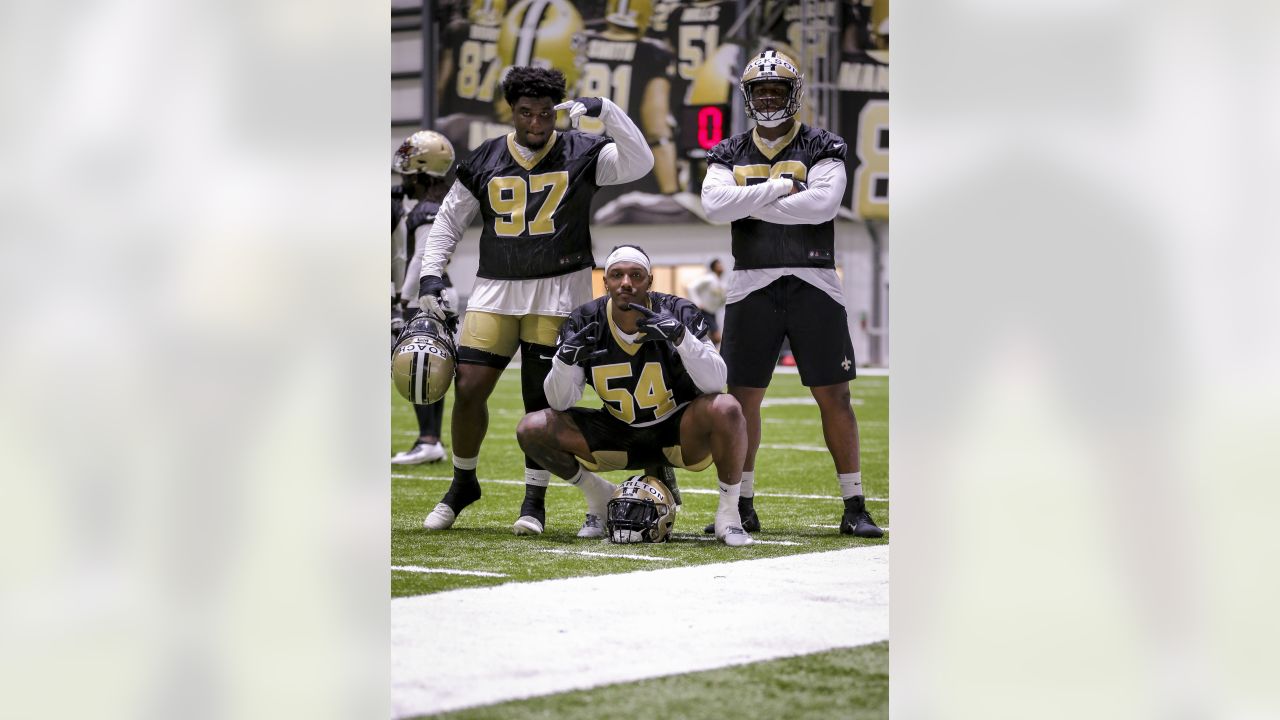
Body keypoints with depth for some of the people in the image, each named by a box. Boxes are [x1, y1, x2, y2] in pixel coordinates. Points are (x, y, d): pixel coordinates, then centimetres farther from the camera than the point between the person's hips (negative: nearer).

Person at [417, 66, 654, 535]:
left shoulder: (581, 154, 0)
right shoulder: (484, 162, 6)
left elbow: (639, 163, -14)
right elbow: (449, 220, 14)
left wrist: (603, 110, -21)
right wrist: (431, 274, 3)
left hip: (558, 291, -2)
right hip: (496, 289, 2)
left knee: (541, 399, -1)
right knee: (468, 388, -3)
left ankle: (535, 499, 12)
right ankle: (463, 483, 19)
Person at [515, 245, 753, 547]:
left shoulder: (677, 314, -17)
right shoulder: (585, 323, -9)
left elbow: (715, 383, -26)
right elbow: (560, 403, -9)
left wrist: (681, 337, -41)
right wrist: (566, 360, -29)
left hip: (678, 433, -3)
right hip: (618, 435, 3)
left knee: (725, 409, -35)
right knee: (532, 429, -15)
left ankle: (729, 512, -15)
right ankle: (599, 498, 9)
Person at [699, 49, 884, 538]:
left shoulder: (821, 149, 3)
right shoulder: (730, 155, 10)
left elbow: (822, 204, -16)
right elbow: (715, 205, -9)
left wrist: (750, 204, -11)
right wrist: (780, 187, -12)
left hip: (813, 286, -2)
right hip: (751, 288, 2)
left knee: (834, 396, -1)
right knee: (743, 398, 5)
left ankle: (855, 506, 5)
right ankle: (741, 506, 16)